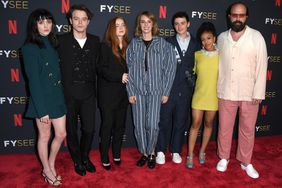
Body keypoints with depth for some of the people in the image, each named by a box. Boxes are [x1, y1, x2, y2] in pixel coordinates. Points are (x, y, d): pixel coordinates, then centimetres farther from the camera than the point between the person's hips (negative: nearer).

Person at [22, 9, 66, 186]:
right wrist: (42, 110, -17)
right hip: (42, 98, -6)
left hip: (58, 96, 6)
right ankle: (47, 171, 32)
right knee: (45, 136, 11)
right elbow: (34, 81, -15)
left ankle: (51, 165, 36)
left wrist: (61, 96, 3)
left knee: (61, 134, 12)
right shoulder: (30, 48, -12)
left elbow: (58, 72, 7)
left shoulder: (52, 43, 8)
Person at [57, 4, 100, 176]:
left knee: (89, 129, 8)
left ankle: (85, 157, 36)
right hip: (68, 94, -2)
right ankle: (77, 161, 35)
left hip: (88, 93, 2)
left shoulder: (95, 41, 5)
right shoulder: (62, 41, -4)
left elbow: (97, 65, 9)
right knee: (72, 130, 12)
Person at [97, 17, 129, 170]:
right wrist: (119, 76, -19)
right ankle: (104, 158, 20)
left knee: (120, 125, 12)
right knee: (107, 125, 5)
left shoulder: (128, 46, 7)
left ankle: (117, 154, 29)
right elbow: (101, 69, -11)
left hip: (123, 93, 4)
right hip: (108, 93, -4)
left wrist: (128, 77, -7)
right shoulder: (105, 46, -5)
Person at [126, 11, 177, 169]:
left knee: (152, 125, -6)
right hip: (138, 90, 2)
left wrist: (166, 91, -5)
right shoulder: (133, 44, 6)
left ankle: (151, 152, 20)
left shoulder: (163, 43, 1)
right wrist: (131, 92, -2)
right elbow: (129, 69, 4)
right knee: (139, 125, 5)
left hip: (156, 90, -2)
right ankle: (144, 153, 27)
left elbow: (170, 68, -1)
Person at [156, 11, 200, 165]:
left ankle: (175, 151, 26)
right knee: (164, 120, 5)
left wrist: (193, 82, 0)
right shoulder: (168, 42, 1)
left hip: (185, 90, 2)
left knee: (180, 122, 10)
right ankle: (161, 151, 20)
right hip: (168, 88, -2)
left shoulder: (196, 44, 7)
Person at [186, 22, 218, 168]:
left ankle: (202, 151, 30)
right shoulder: (197, 55, -1)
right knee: (195, 124, 3)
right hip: (199, 95, 0)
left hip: (213, 96, 0)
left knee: (208, 124, 13)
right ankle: (190, 155, 15)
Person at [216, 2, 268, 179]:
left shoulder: (256, 36, -5)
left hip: (249, 93, -1)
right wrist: (217, 88, 4)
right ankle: (224, 158, 32)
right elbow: (218, 64, 7)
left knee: (248, 130, 11)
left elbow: (261, 66, -6)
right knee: (224, 128, 12)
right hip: (225, 92, 2)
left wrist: (258, 93, -10)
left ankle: (246, 162, 29)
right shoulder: (222, 38, 3)